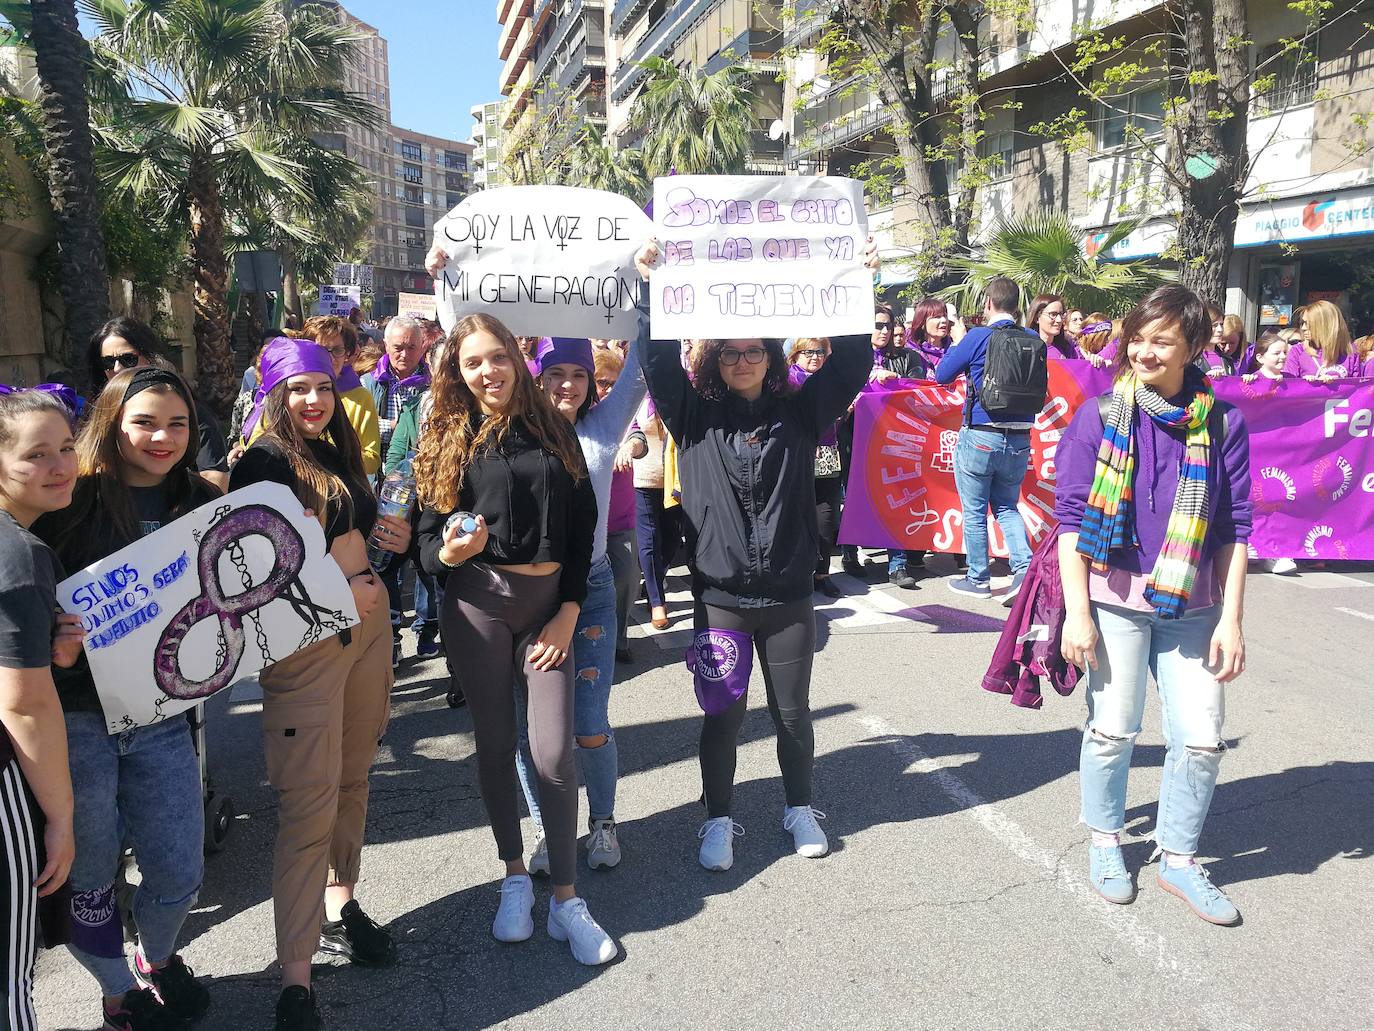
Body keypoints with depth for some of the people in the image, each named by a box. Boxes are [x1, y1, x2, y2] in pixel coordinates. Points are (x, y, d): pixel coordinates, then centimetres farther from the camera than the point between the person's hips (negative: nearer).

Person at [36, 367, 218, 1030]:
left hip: (162, 720, 4)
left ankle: (158, 960, 43)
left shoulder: (203, 503, 4)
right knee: (91, 874, 12)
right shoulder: (73, 500, -9)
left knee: (179, 874, 10)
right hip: (75, 718, -3)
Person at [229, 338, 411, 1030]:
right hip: (304, 640, -7)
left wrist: (391, 538, 6)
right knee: (310, 802, -6)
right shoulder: (264, 461, -9)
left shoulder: (339, 454, 13)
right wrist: (341, 589, -15)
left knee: (352, 776, 15)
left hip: (367, 622, 7)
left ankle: (339, 906, 33)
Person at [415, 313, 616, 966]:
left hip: (549, 603, 0)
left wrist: (569, 612, -3)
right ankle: (514, 878, 29)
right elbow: (426, 538, 0)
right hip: (478, 602, 0)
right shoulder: (446, 441, 3)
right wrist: (446, 552, -23)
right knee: (495, 744, 9)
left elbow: (582, 528, 4)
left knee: (554, 753, -3)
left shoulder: (554, 431, 5)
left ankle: (566, 900, 11)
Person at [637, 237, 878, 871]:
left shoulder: (799, 413, 2)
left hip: (788, 594, 1)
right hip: (719, 596, -1)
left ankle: (799, 808, 37)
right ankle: (719, 820, 29)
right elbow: (657, 360, -10)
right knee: (723, 713, 10)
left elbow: (852, 362, -3)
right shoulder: (695, 415, 0)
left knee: (792, 711, 15)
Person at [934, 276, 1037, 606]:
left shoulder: (978, 337, -10)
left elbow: (942, 375, 0)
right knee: (1006, 506, 19)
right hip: (1020, 439, 5)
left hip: (980, 437, -4)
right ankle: (1024, 567, 2)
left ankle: (978, 579, 18)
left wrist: (957, 340, 13)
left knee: (974, 511, 9)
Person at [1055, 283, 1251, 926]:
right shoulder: (1101, 416, -6)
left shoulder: (1221, 422, 0)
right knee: (1112, 729, 7)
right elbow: (1070, 516, -6)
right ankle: (1104, 842, 31)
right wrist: (1077, 610, -11)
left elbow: (1234, 528, 4)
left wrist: (1231, 620, 0)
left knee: (1201, 738, 5)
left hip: (1192, 607, 2)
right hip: (1115, 600, -2)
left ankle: (1178, 859, 27)